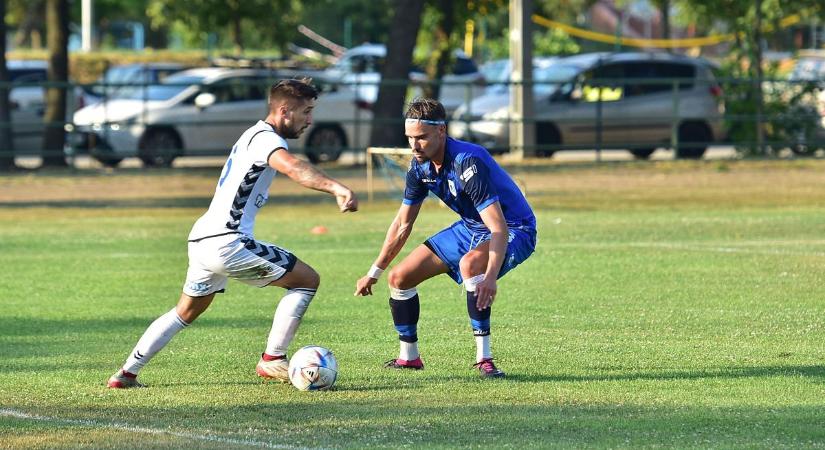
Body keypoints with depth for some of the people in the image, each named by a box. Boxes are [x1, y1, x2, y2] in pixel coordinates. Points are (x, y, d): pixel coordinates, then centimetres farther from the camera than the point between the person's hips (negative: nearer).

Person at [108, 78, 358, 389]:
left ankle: (127, 373, 24)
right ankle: (273, 359, -1)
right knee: (307, 280, -3)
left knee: (186, 313, 25)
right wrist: (336, 188, -49)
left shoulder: (255, 135, 20)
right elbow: (292, 167, -34)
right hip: (226, 243, -10)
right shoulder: (265, 139, -13)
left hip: (202, 239, 10)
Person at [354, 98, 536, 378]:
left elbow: (499, 228, -38)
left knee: (470, 263, -40)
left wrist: (490, 278, -52)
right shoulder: (420, 166, -6)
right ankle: (408, 356, 22)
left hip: (513, 231, -8)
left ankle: (484, 358, -33)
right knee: (399, 278, 3)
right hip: (471, 228, 8)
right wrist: (374, 273, 12)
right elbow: (403, 224, 9)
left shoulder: (467, 163, -31)